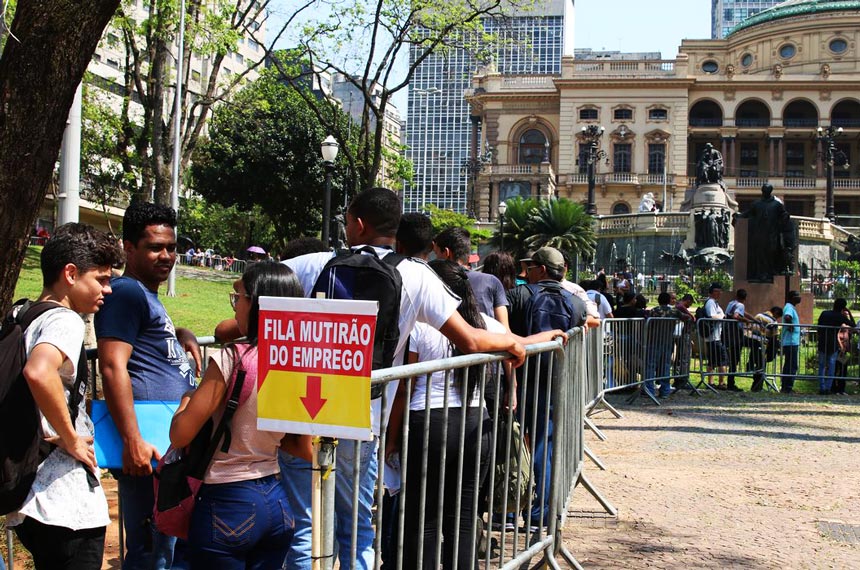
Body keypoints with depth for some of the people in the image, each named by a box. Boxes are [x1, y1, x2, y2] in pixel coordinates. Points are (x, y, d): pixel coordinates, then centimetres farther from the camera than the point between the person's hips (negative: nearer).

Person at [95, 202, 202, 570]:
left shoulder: (147, 295, 21)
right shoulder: (126, 291, -9)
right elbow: (113, 366, -19)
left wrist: (183, 336, 17)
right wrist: (132, 441, -25)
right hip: (150, 449, -10)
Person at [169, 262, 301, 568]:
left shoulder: (232, 359, -17)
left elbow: (180, 436, -14)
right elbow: (305, 448, 9)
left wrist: (186, 401, 5)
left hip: (228, 504, -6)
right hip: (277, 501, 6)